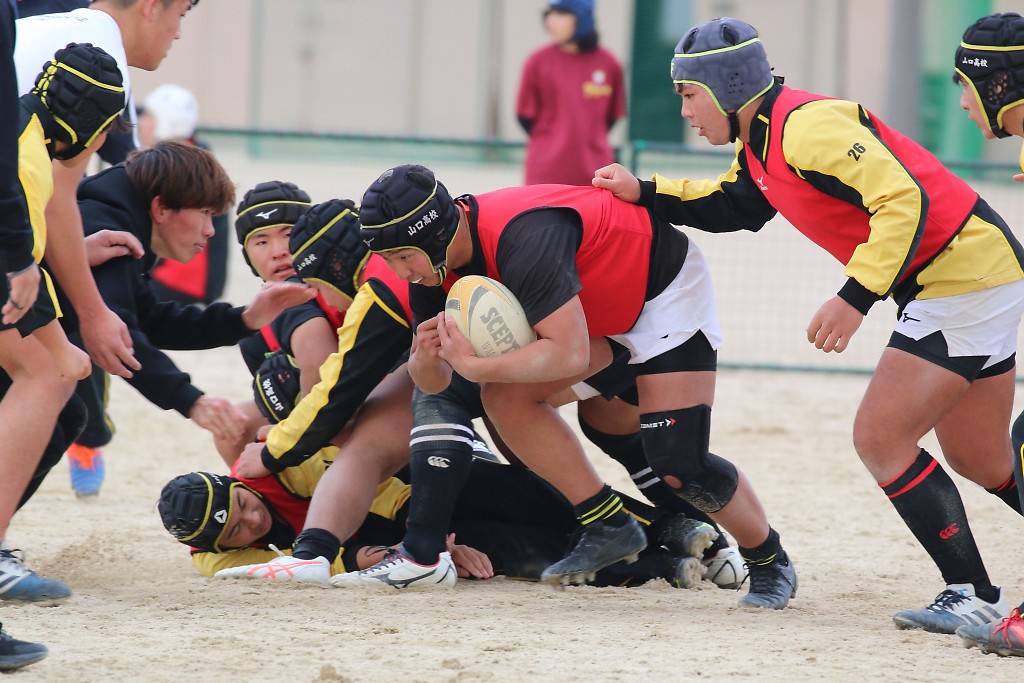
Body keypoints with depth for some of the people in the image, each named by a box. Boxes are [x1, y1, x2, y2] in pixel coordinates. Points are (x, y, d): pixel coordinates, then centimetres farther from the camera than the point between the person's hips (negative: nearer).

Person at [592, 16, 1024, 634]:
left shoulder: (805, 127, -21)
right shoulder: (760, 142, 10)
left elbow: (904, 200, -28)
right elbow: (734, 206, 29)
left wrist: (855, 298, -30)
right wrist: (645, 193, 18)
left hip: (964, 274, -10)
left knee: (880, 438, -9)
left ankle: (974, 596, -8)